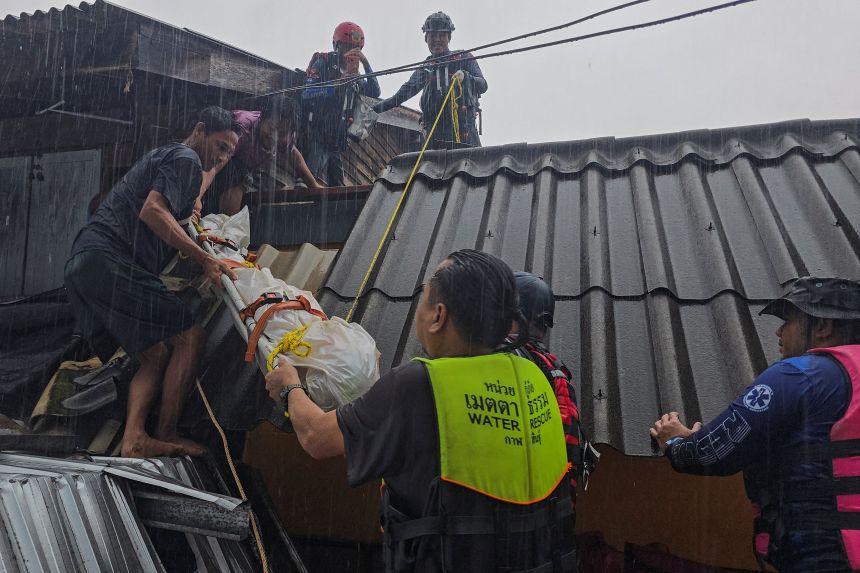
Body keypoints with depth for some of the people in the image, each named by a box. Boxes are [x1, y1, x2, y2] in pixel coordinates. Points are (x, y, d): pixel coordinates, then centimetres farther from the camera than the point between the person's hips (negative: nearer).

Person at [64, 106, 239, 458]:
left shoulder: (163, 156, 30)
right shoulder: (185, 158, -2)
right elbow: (153, 211, -17)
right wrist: (205, 260, -16)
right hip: (109, 260, -10)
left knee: (157, 354, 7)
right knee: (189, 336, -11)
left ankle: (134, 438, -8)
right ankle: (167, 437, -7)